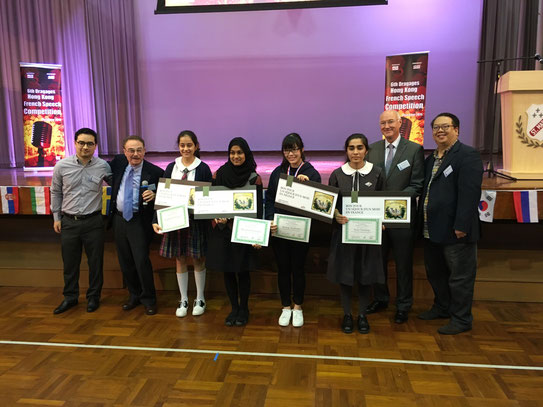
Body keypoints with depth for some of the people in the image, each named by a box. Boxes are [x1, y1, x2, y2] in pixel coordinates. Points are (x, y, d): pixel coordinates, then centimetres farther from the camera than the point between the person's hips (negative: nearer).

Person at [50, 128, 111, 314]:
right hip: (69, 222, 1)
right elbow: (56, 193, 9)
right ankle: (70, 297, 30)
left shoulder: (103, 166, -5)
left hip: (93, 222, -1)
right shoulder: (62, 166, -2)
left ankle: (93, 297, 25)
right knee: (70, 263, 13)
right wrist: (56, 217, 9)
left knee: (95, 262, 8)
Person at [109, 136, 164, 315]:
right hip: (118, 219, 5)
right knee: (125, 261, 14)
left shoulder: (155, 172, -12)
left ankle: (149, 300, 13)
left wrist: (154, 195, -25)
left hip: (139, 221, -5)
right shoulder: (118, 162, 1)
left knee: (142, 261, -6)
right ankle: (134, 295, 32)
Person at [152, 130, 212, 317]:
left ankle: (200, 299, 24)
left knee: (198, 259, 7)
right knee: (180, 259, 10)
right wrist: (156, 220, -5)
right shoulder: (171, 167, 5)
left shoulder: (203, 168, -3)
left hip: (196, 220, -3)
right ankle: (183, 300, 24)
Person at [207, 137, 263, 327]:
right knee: (227, 269, 8)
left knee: (242, 270, 5)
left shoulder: (254, 178, -3)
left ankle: (244, 309, 23)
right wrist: (217, 217, -15)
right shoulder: (219, 174, 4)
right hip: (222, 228, 2)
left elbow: (258, 208, -5)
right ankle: (234, 308, 25)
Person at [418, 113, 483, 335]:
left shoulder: (468, 155, -11)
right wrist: (422, 222, 14)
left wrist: (461, 226, -24)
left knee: (460, 277, 5)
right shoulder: (430, 159, 15)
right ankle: (442, 307, 40)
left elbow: (470, 194, -20)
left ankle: (461, 319, 20)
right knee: (435, 273, 21)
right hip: (431, 231, 9)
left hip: (455, 232, -8)